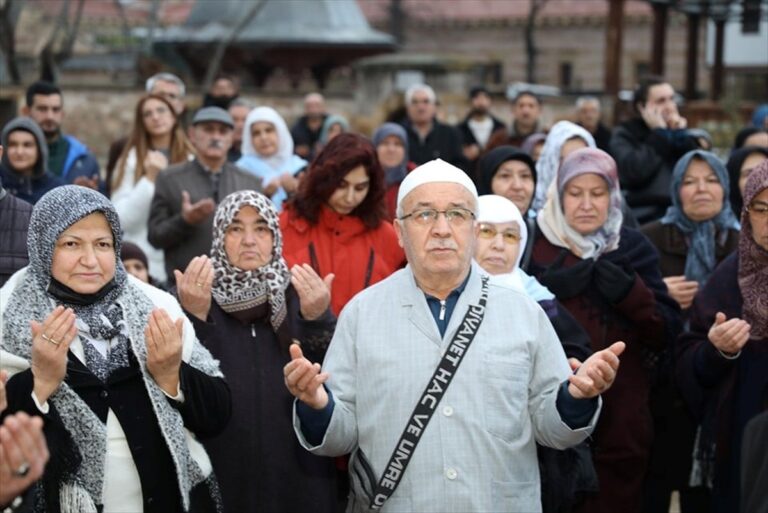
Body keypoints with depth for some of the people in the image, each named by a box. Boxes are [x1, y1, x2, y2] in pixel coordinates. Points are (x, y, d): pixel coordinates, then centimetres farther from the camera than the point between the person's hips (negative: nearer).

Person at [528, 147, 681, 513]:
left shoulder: (634, 247, 6)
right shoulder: (534, 245, 1)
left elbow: (668, 333, 1)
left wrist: (631, 294, -15)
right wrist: (550, 290, -18)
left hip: (621, 420, 2)